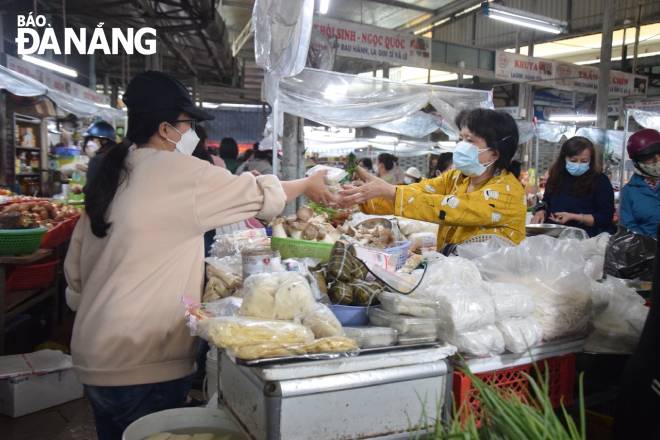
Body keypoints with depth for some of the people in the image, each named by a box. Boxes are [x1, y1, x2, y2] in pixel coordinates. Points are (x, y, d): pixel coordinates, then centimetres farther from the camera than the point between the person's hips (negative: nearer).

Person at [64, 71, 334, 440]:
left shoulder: (110, 177, 10)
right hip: (145, 365, -8)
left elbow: (75, 270, 12)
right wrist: (307, 185, 13)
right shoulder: (182, 173, -13)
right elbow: (259, 195, -4)